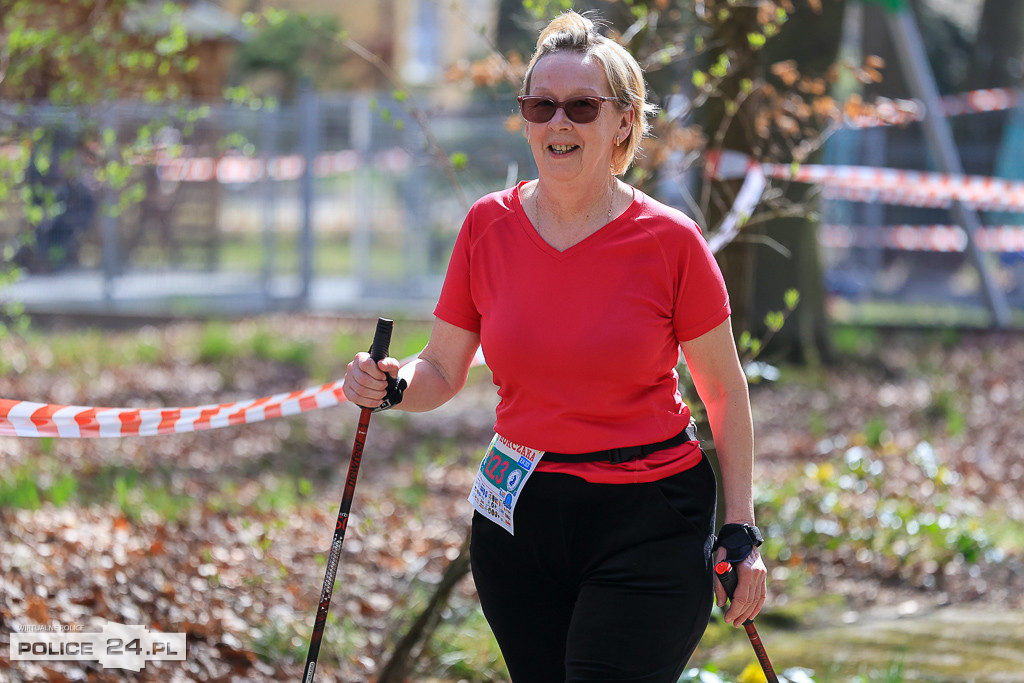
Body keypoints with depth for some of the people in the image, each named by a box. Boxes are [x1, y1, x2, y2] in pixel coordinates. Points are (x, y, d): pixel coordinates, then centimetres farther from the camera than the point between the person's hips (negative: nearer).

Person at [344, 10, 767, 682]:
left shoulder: (670, 240, -8)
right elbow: (443, 370, 9)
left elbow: (724, 386, 2)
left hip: (649, 522, -3)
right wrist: (393, 386, -13)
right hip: (519, 518, 4)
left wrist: (742, 532, 0)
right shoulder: (489, 225, 0)